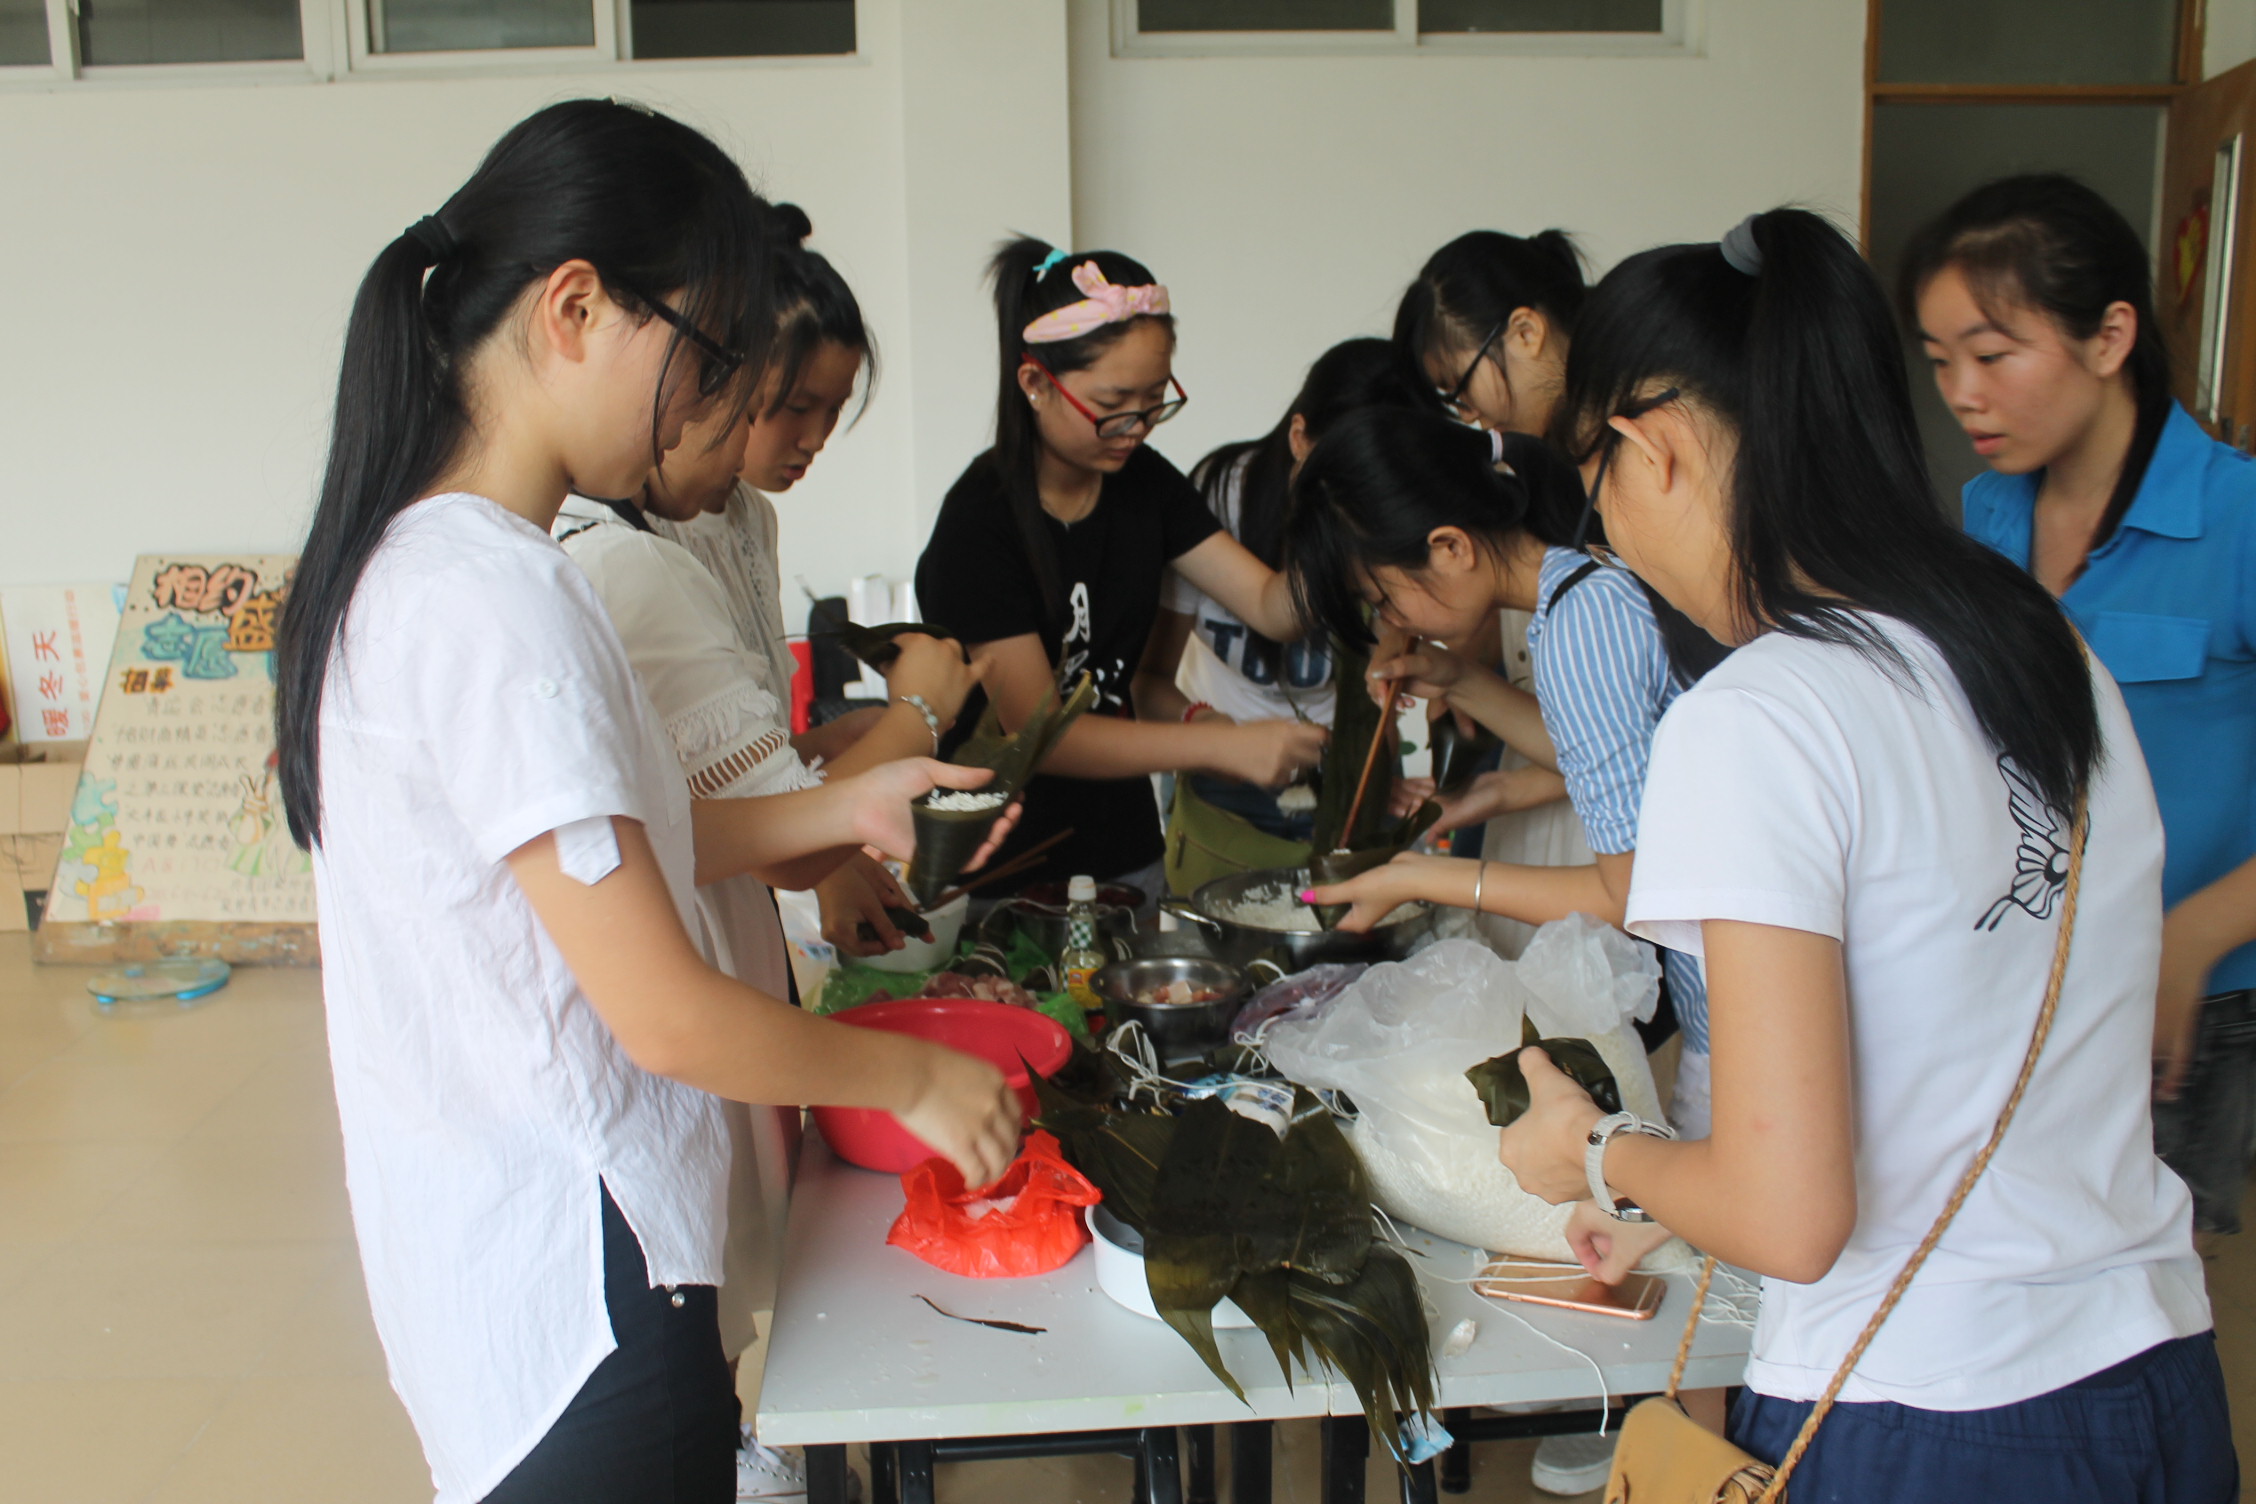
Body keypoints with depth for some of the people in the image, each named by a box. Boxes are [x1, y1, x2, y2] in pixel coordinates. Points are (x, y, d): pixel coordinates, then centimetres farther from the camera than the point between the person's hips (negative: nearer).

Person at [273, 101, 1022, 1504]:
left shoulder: (410, 559, 5)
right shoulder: (494, 601, -25)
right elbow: (668, 1019, -24)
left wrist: (842, 808, 7)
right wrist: (917, 1077, -9)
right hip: (574, 1299, -9)